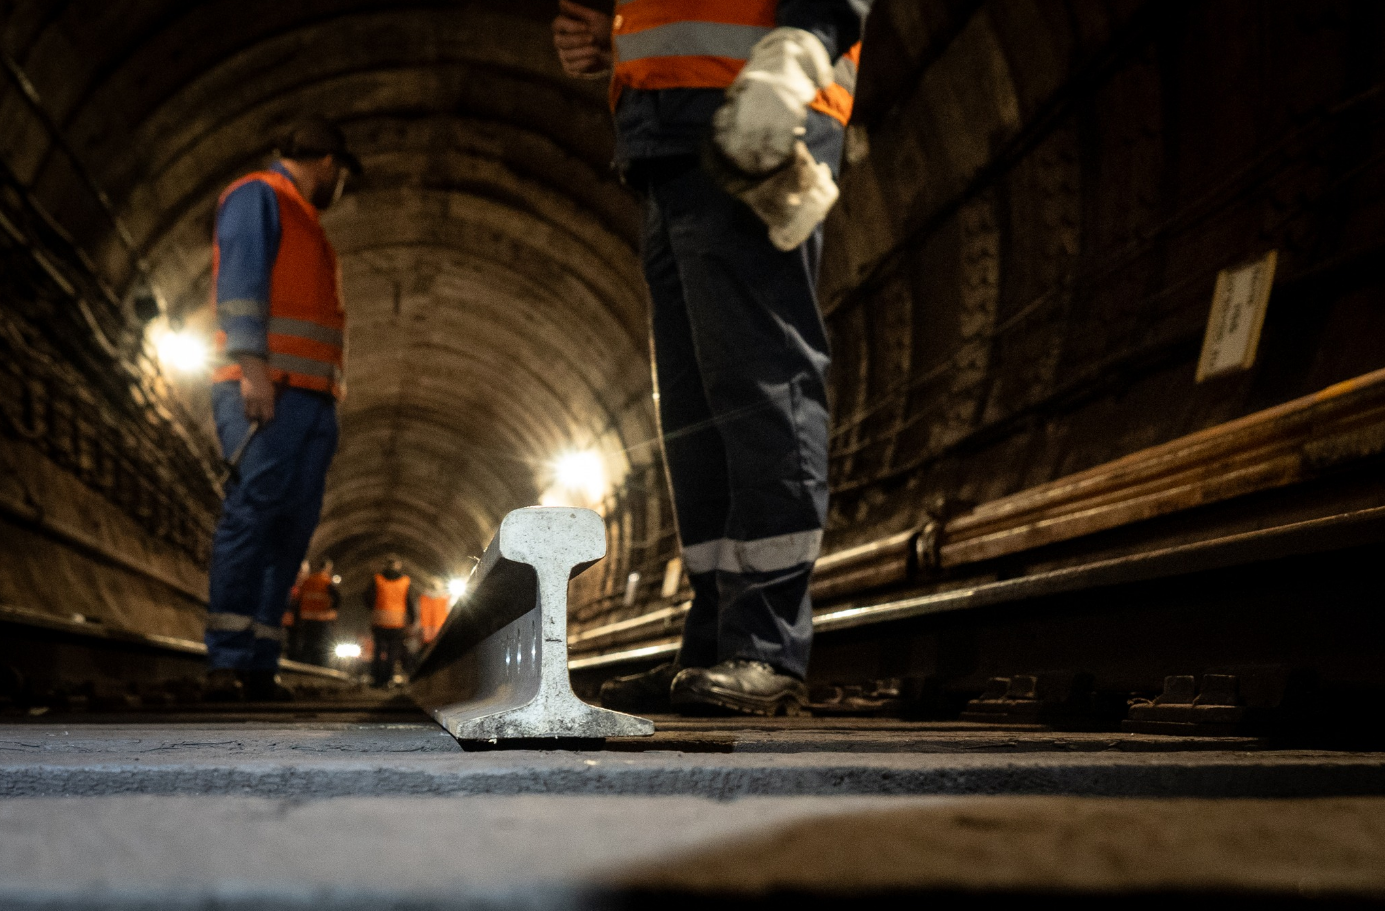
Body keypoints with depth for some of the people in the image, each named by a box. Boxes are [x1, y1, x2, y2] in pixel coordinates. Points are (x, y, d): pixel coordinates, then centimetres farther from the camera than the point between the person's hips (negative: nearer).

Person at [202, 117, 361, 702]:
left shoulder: (304, 225, 31)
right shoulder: (257, 197, 4)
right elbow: (241, 279, -9)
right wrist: (253, 367, -20)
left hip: (310, 399, 9)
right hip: (265, 389, -9)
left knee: (291, 528, -1)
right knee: (254, 508, -18)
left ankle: (259, 668, -4)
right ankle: (227, 664, -22)